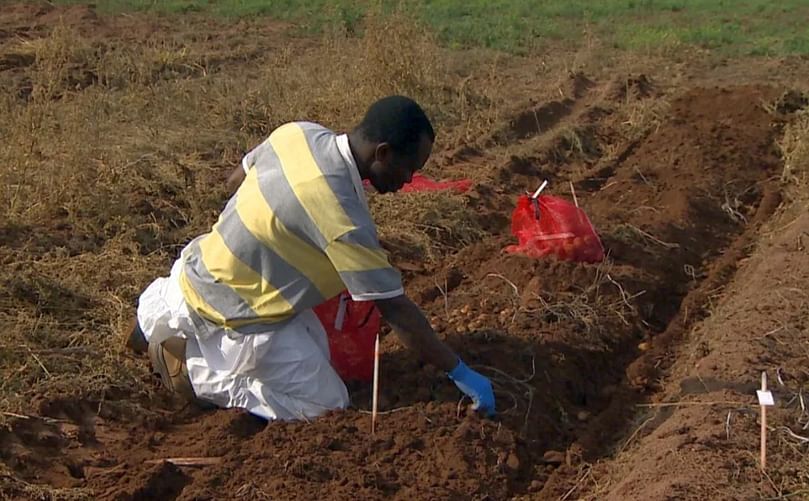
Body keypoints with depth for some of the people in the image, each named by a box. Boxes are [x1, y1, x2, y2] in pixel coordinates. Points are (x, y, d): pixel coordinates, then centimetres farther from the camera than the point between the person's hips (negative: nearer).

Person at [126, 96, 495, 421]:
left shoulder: (298, 133, -9)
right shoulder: (341, 215, -31)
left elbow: (236, 179, 10)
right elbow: (395, 309, -24)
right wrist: (461, 373, -15)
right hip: (230, 311, -9)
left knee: (316, 351, 20)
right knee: (325, 406, -2)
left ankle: (163, 313, 20)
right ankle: (186, 364, -1)